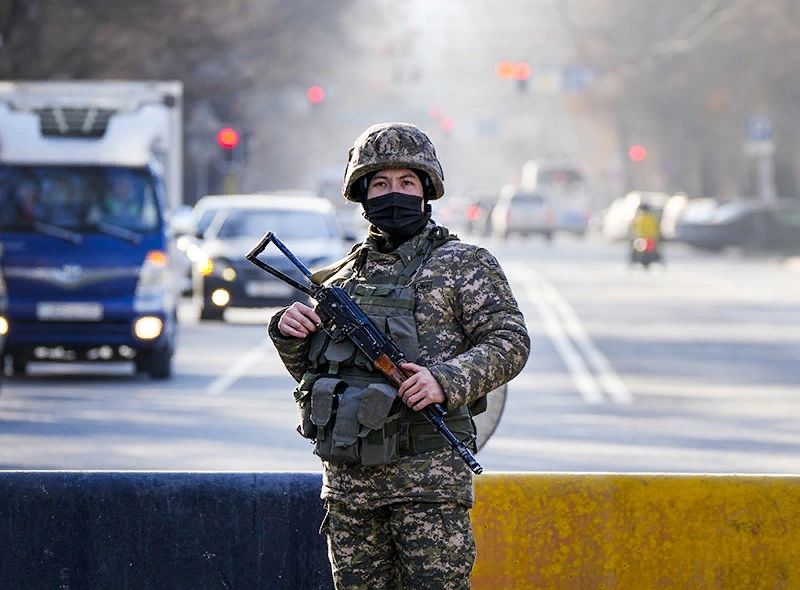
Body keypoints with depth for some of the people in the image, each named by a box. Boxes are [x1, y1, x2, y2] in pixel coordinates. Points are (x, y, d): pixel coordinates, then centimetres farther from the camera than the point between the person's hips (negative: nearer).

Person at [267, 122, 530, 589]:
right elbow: (310, 370, 23)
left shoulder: (463, 265, 3)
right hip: (348, 476, 5)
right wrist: (290, 333, 0)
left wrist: (447, 380, -21)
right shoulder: (345, 275, 17)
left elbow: (510, 341, -5)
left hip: (428, 470, -5)